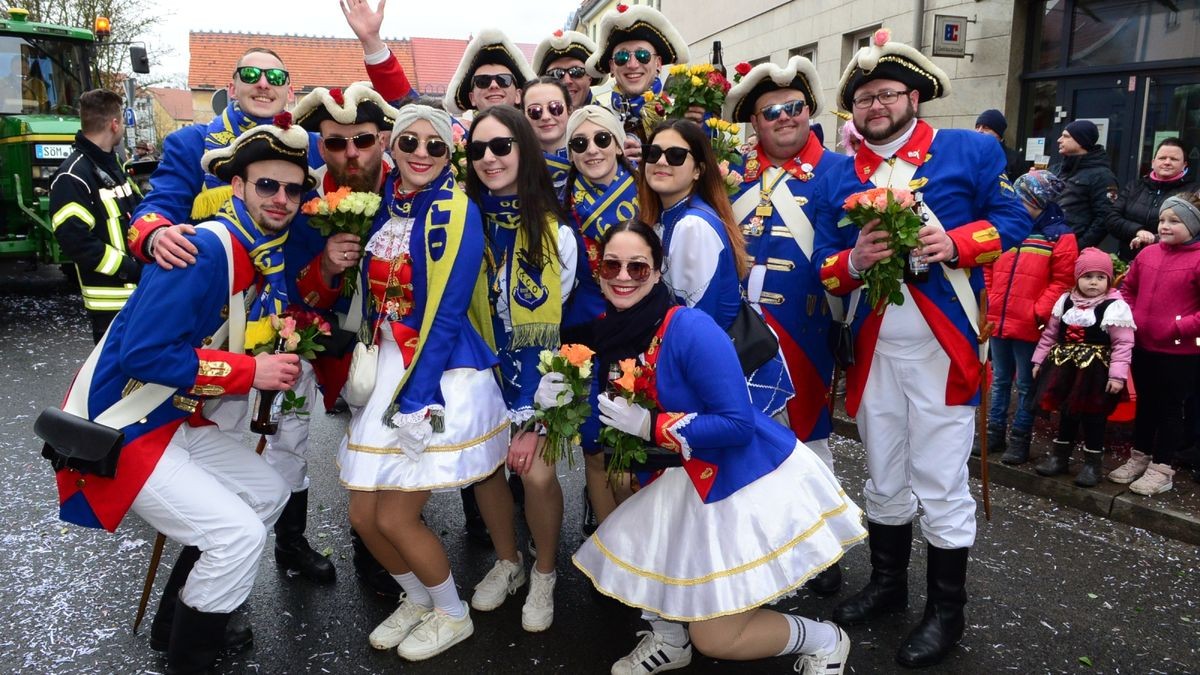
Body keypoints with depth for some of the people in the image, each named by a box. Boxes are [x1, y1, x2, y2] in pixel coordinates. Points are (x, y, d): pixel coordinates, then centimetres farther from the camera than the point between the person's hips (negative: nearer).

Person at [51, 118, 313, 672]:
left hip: (178, 420, 10)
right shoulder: (203, 251, -25)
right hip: (119, 432, -10)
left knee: (268, 491, 16)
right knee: (238, 534, -13)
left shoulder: (265, 256, 4)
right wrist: (250, 371, -24)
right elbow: (144, 354, -29)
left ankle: (180, 620, 31)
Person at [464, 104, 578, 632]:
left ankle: (544, 574, 16)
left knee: (537, 470, -12)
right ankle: (507, 562, 31)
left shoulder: (556, 232, -13)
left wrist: (534, 418, -12)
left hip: (540, 370, -2)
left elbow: (556, 327, -11)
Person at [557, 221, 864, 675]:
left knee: (715, 637, -3)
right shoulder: (607, 333, -2)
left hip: (753, 479, -7)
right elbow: (612, 419, 6)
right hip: (692, 479, 7)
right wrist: (566, 399, -13)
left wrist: (650, 425, -24)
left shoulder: (690, 329, -25)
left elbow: (737, 424, -26)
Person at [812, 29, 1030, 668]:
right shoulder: (839, 179, 10)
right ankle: (887, 582, 35)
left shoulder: (971, 151, 2)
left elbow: (1014, 220, 0)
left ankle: (947, 610, 20)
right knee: (884, 478, 16)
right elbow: (825, 269, 6)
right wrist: (855, 259, -17)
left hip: (942, 346, -3)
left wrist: (956, 243, -18)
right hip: (872, 350, 4)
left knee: (940, 484, 3)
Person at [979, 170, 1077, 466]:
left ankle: (1020, 438, 15)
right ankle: (995, 433, 25)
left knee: (1025, 385, 5)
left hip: (1028, 326, -5)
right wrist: (988, 303, 9)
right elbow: (988, 269, 17)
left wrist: (1039, 313, -17)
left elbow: (1062, 281, -11)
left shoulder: (1059, 236, -6)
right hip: (998, 321, 6)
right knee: (999, 380, 15)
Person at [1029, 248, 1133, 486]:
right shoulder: (1065, 301, 5)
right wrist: (1039, 360, 10)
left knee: (1093, 416, 4)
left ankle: (1092, 462, 16)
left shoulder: (1115, 306, -10)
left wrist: (1117, 375, -19)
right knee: (1066, 412, 15)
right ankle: (1059, 455, 27)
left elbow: (1123, 343, -13)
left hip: (1095, 372, -5)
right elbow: (1050, 333, 11)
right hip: (1065, 368, 5)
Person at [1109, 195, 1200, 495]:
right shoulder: (1147, 254, 3)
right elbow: (1128, 288, 16)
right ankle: (1139, 458, 33)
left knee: (1170, 408, 7)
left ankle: (1161, 469, 18)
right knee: (1145, 404, 19)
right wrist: (1128, 318, 4)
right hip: (1143, 346, 6)